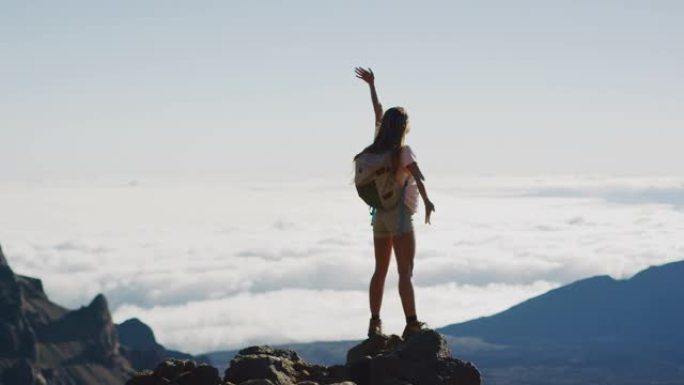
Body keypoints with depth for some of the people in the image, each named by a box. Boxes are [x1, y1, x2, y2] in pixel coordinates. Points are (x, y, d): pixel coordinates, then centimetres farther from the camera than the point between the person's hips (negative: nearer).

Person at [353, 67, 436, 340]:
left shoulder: (380, 146, 7)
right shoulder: (403, 151, -11)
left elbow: (378, 113, 20)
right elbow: (417, 176, -28)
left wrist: (372, 85, 33)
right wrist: (426, 200, -40)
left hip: (380, 213, 7)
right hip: (399, 214, -7)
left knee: (380, 271, 13)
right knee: (405, 272, -9)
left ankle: (375, 323, 13)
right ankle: (411, 324, -14)